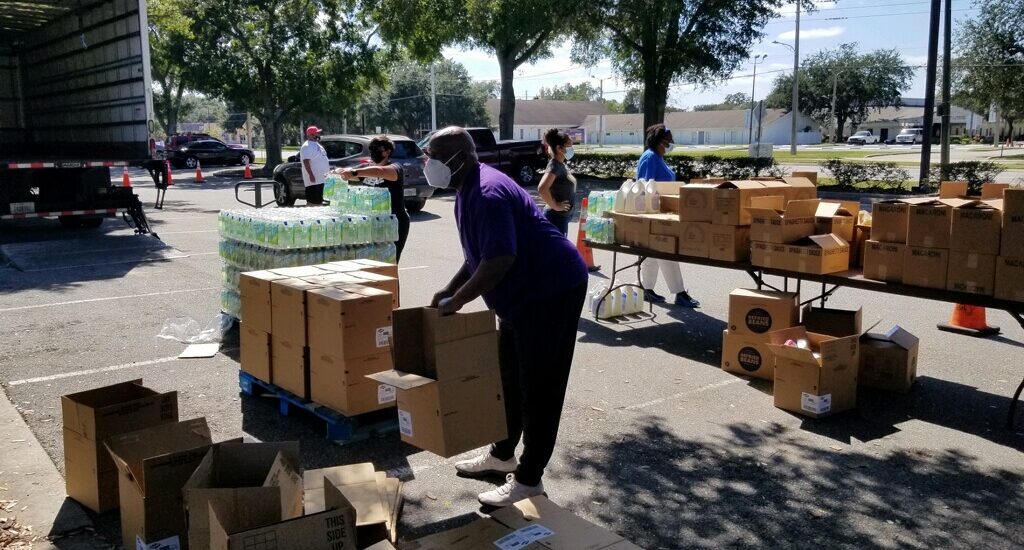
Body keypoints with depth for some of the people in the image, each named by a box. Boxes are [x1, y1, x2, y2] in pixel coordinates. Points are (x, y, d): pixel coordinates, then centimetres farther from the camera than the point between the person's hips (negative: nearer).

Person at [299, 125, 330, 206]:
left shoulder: (317, 144, 18)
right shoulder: (307, 146, -13)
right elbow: (306, 162, -21)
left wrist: (329, 171, 24)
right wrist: (311, 175, -27)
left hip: (322, 178, 10)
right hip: (314, 180, -10)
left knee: (319, 201, 14)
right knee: (313, 202, -10)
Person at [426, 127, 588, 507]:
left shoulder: (488, 194, -24)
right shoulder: (468, 192, 10)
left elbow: (500, 260, -31)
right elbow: (480, 255, 19)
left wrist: (457, 300, -22)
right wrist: (450, 289, 10)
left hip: (552, 290, -11)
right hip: (522, 294, 11)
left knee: (539, 387, -2)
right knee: (509, 377, 19)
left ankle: (528, 479, 9)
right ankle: (502, 455, 35)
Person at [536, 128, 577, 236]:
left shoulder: (561, 165, 10)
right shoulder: (555, 166, -19)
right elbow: (542, 189, -34)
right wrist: (555, 206, -23)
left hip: (562, 217, 10)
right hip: (556, 217, -10)